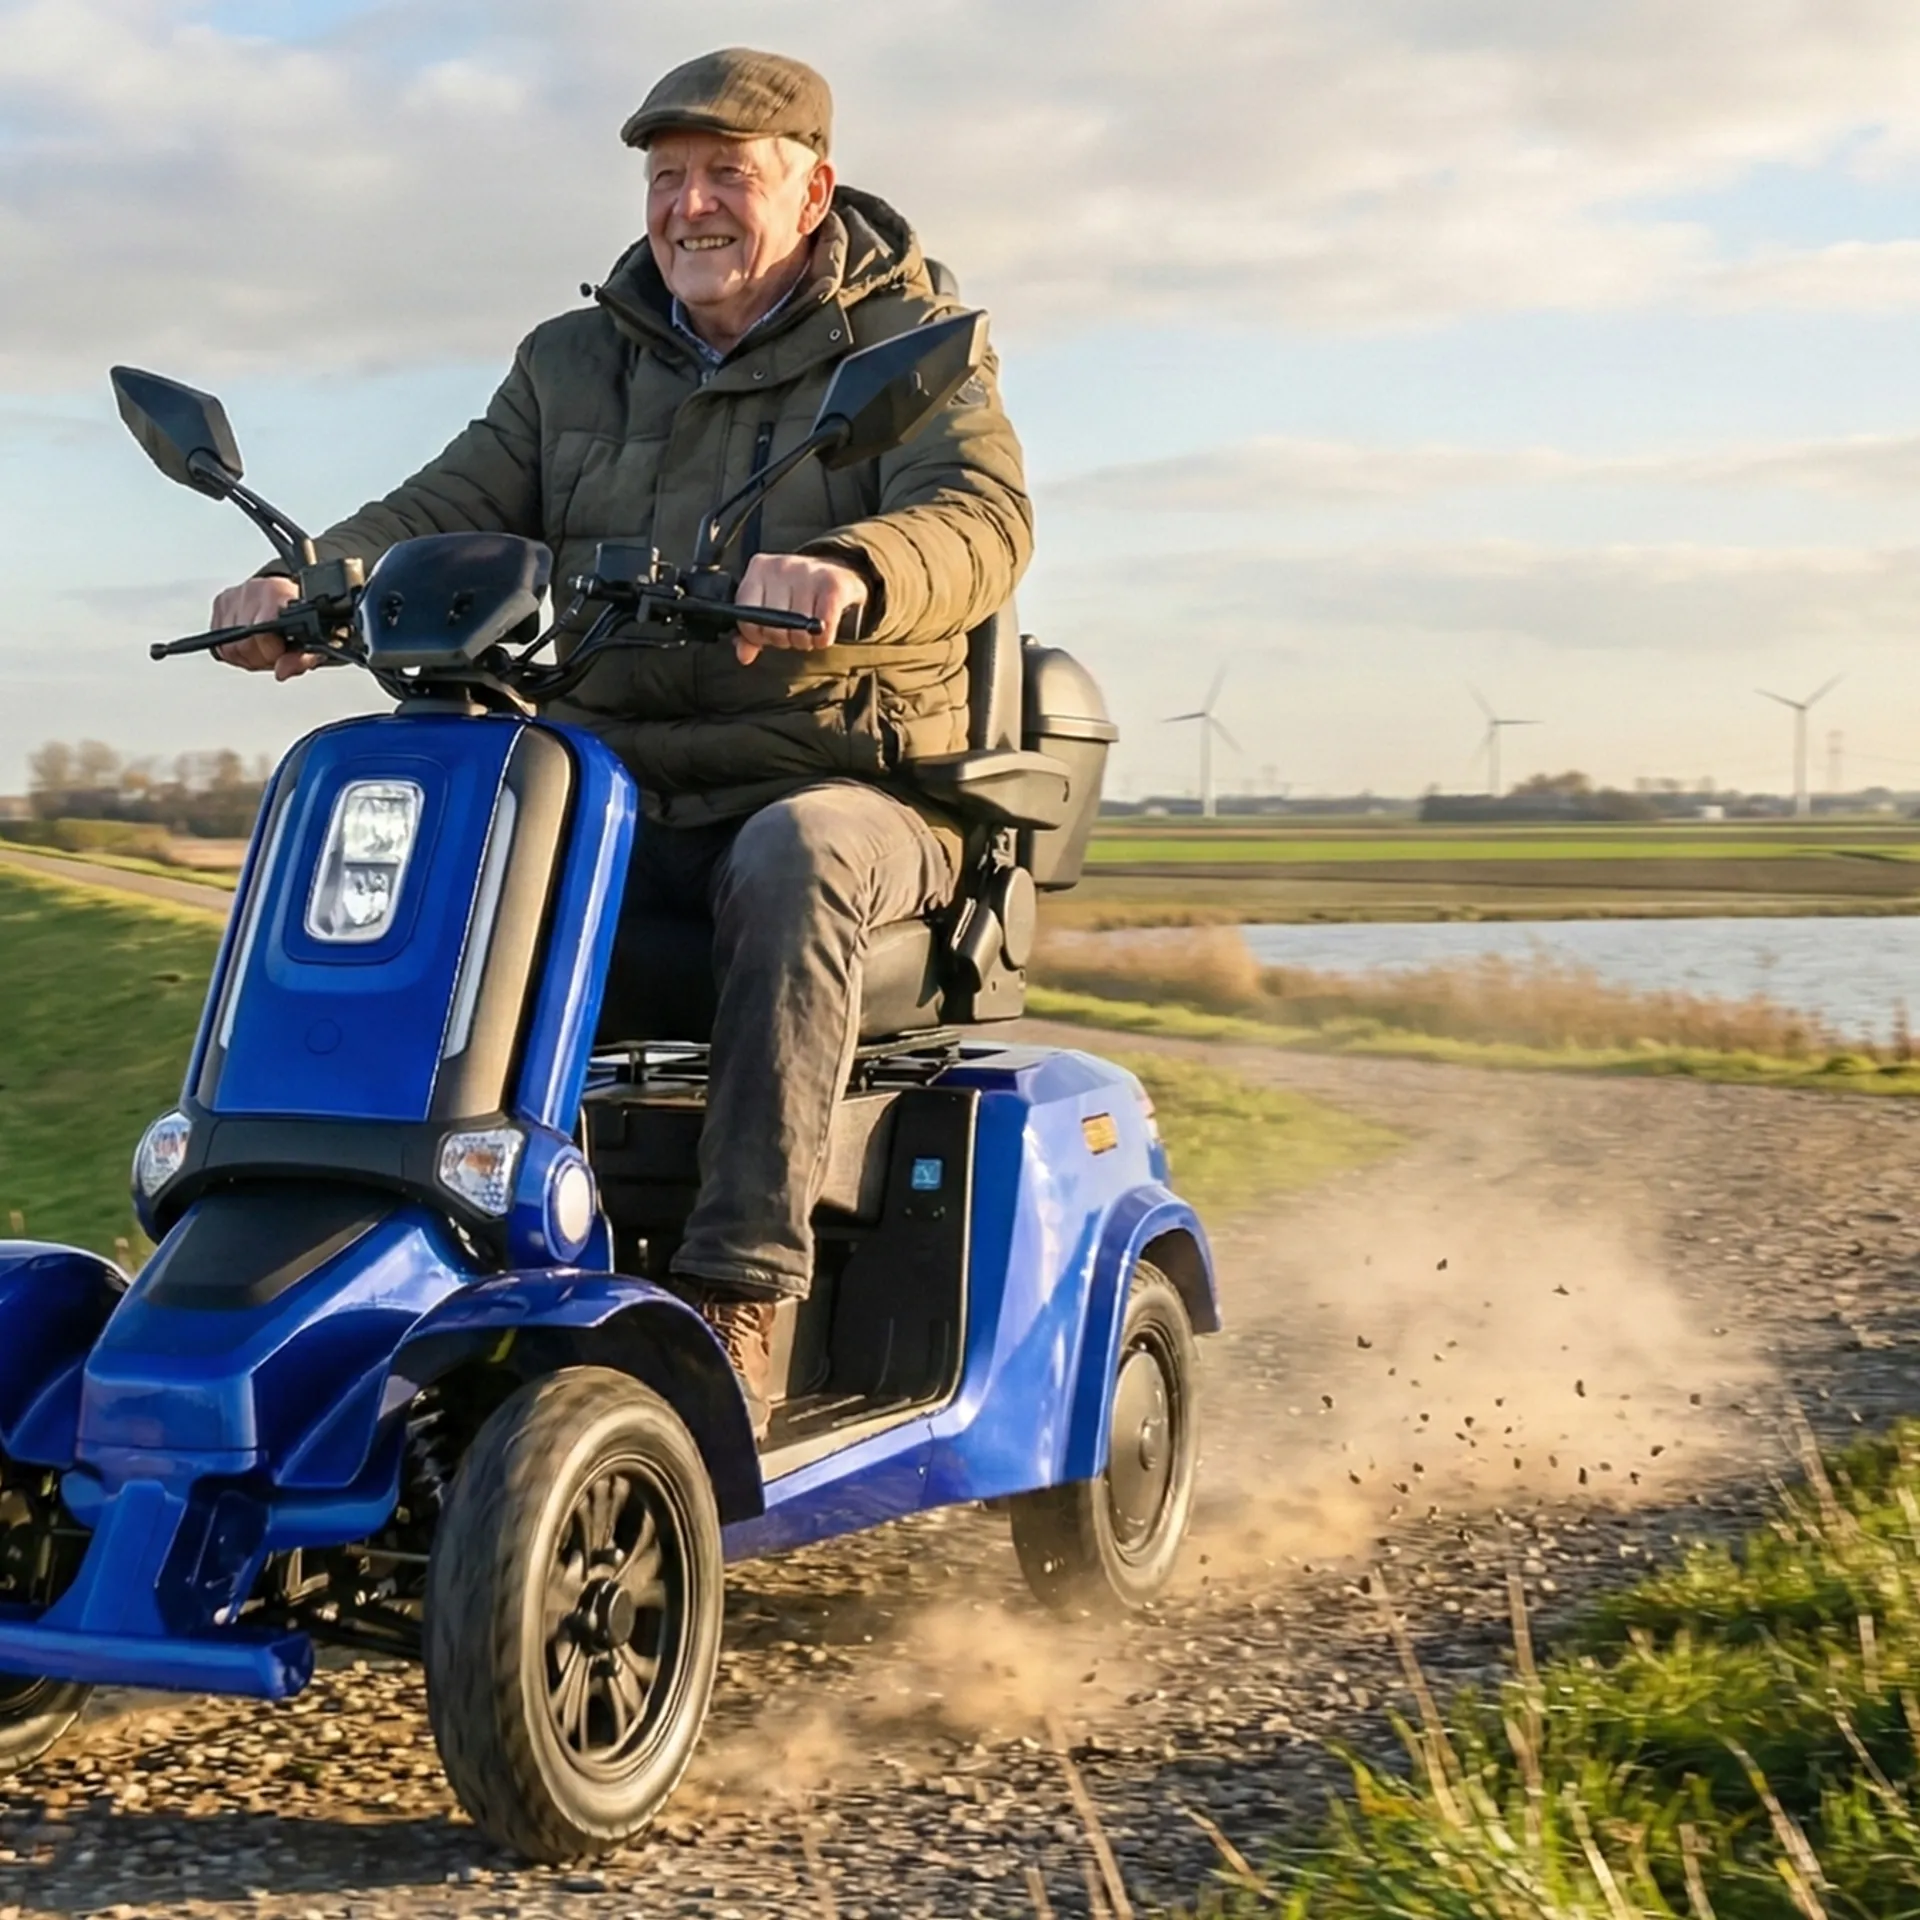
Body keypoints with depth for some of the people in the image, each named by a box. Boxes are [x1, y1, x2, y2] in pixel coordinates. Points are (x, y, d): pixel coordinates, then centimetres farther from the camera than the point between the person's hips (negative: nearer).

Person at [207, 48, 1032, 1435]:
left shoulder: (911, 344, 3)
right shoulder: (573, 367, 17)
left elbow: (983, 517, -16)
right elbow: (449, 511, 7)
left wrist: (847, 573, -40)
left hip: (844, 789, -4)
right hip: (621, 799, 4)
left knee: (792, 863, -38)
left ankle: (738, 1301, -40)